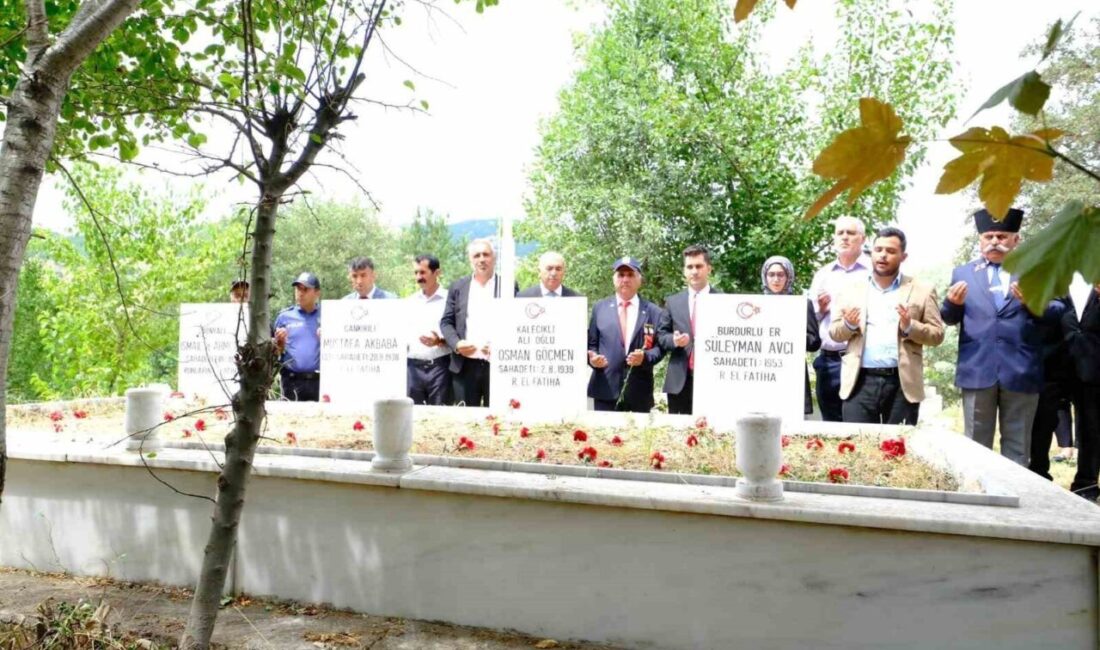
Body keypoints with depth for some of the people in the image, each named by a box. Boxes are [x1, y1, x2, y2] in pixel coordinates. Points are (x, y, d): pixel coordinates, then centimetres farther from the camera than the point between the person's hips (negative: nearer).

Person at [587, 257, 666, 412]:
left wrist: (645, 357, -16)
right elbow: (591, 343, 11)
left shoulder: (653, 311, 6)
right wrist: (592, 358, -10)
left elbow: (660, 346, 3)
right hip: (606, 389, 0)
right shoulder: (600, 307, 11)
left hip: (640, 392, 0)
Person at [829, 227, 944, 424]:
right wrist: (849, 325, -10)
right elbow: (834, 333, 12)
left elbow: (937, 334, 5)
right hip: (860, 382, 1)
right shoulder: (851, 290, 12)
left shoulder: (922, 290, 8)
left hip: (902, 384, -1)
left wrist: (910, 326, -14)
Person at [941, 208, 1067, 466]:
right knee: (976, 444, 7)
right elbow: (950, 319, 8)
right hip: (977, 369, 0)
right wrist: (952, 303, -15)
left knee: (1017, 443, 8)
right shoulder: (962, 273, 13)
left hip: (1021, 371, 0)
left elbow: (1058, 311, 1)